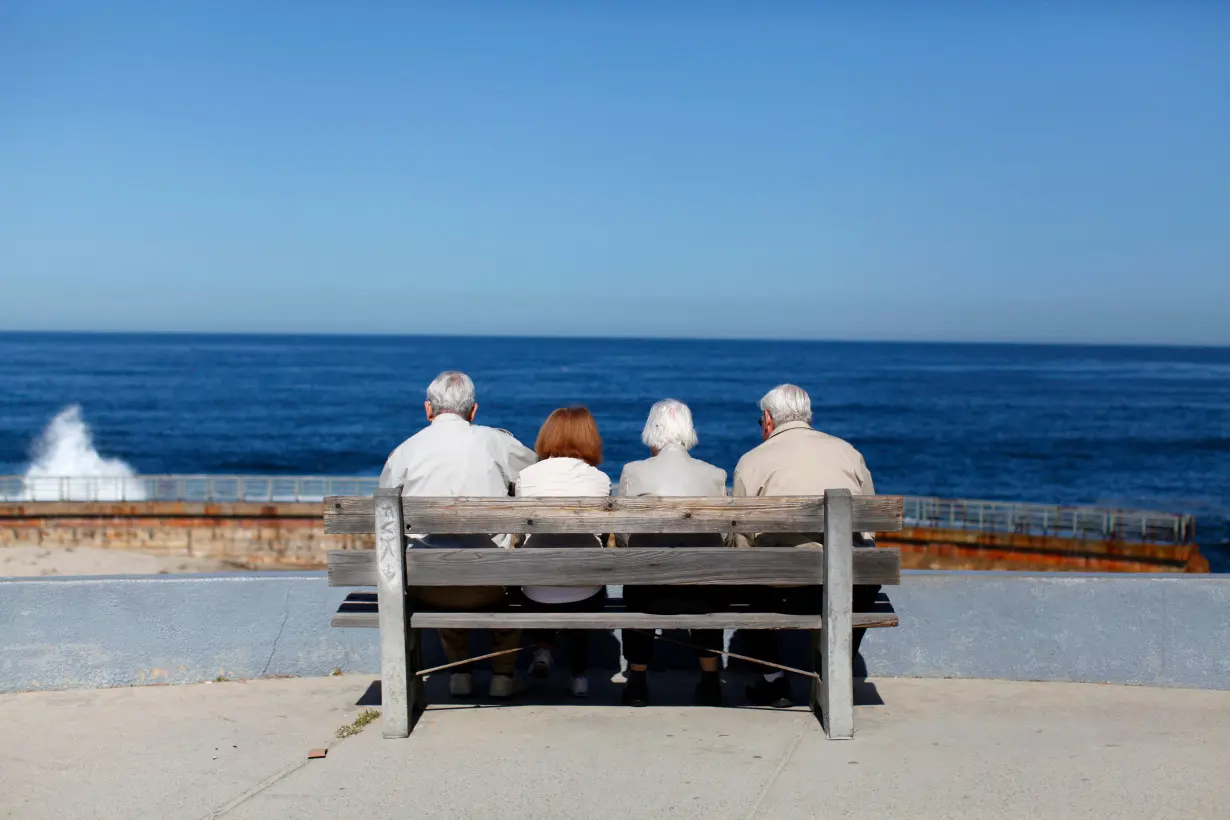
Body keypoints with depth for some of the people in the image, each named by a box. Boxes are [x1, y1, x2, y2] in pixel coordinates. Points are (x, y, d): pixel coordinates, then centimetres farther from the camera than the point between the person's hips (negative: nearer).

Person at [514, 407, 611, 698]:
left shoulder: (526, 476, -4)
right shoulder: (600, 479, -4)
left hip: (537, 593, -1)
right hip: (586, 593, 1)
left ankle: (543, 648, 19)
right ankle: (580, 675, 33)